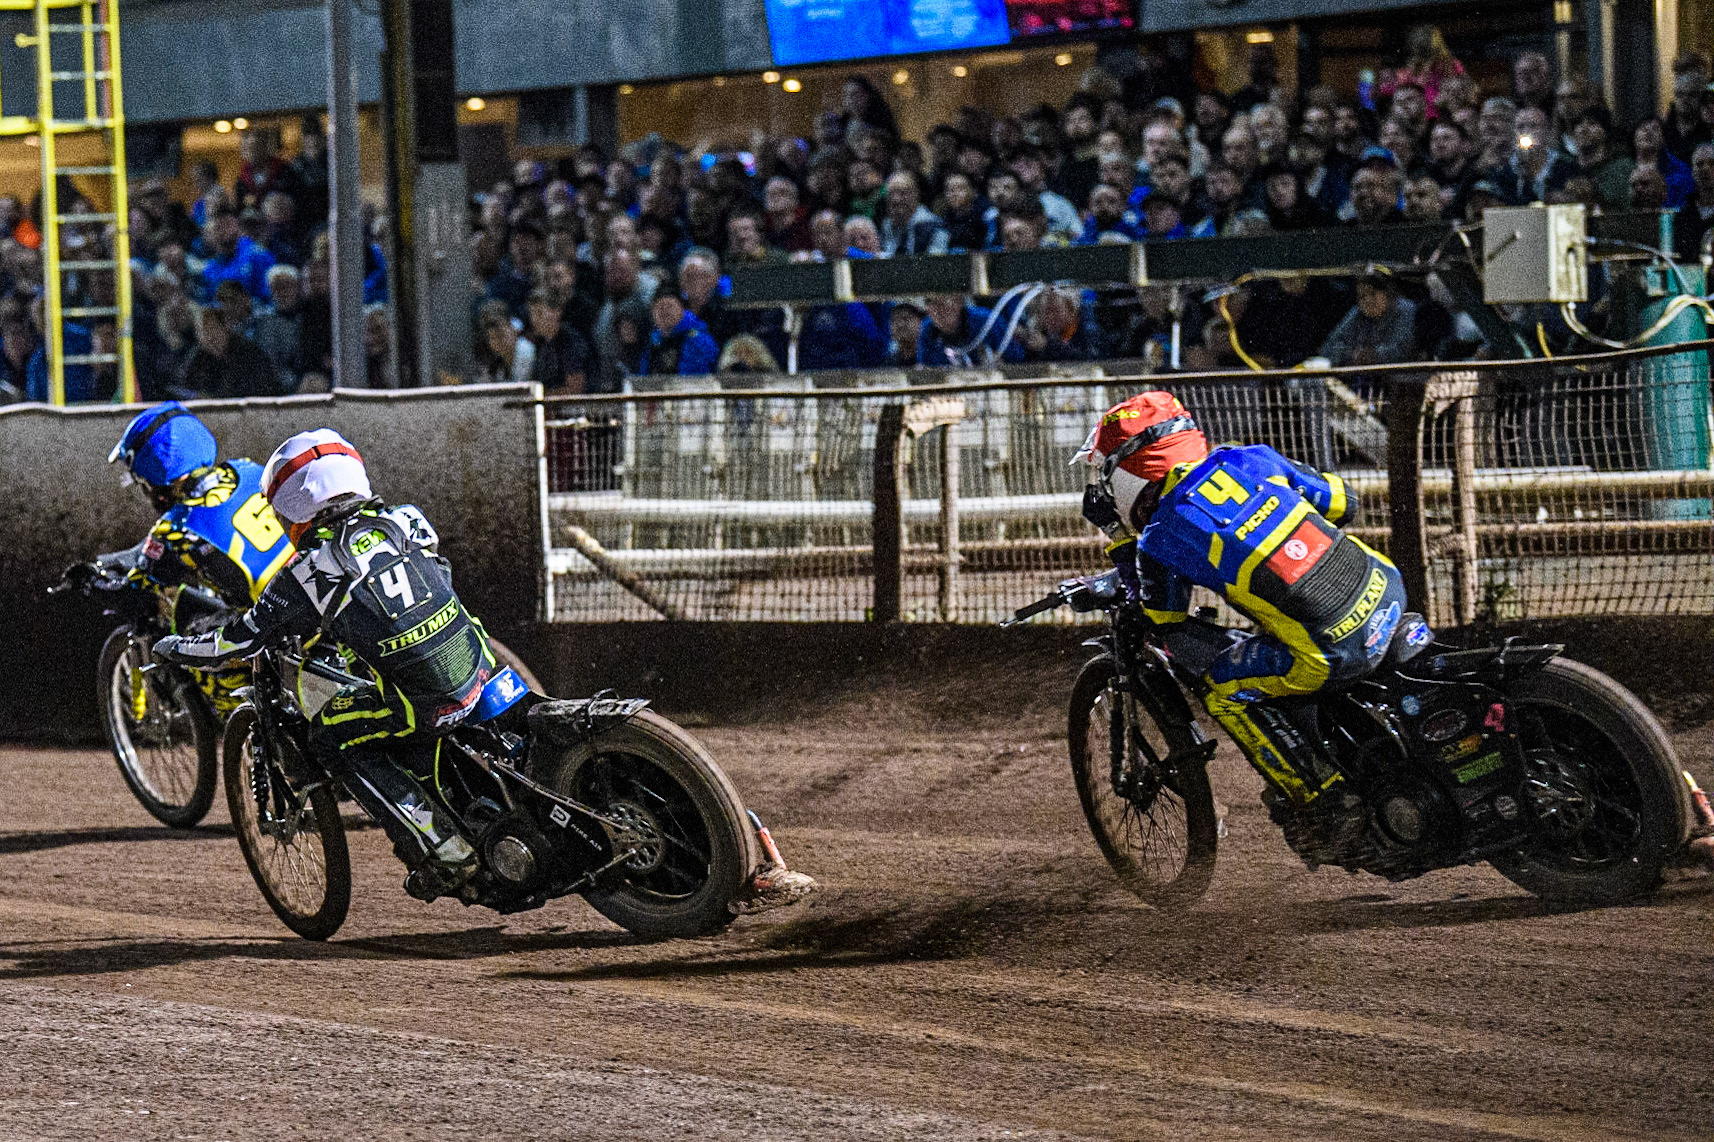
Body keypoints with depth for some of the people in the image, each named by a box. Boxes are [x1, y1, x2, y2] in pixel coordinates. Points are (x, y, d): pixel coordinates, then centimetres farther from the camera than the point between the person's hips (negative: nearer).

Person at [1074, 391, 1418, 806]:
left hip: (1335, 653, -6)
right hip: (1388, 588, 6)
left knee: (1220, 691, 13)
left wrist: (1120, 538, 16)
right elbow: (1342, 503, 19)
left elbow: (1164, 633, 12)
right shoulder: (1249, 458, 9)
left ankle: (1333, 803, 11)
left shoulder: (1160, 541, -4)